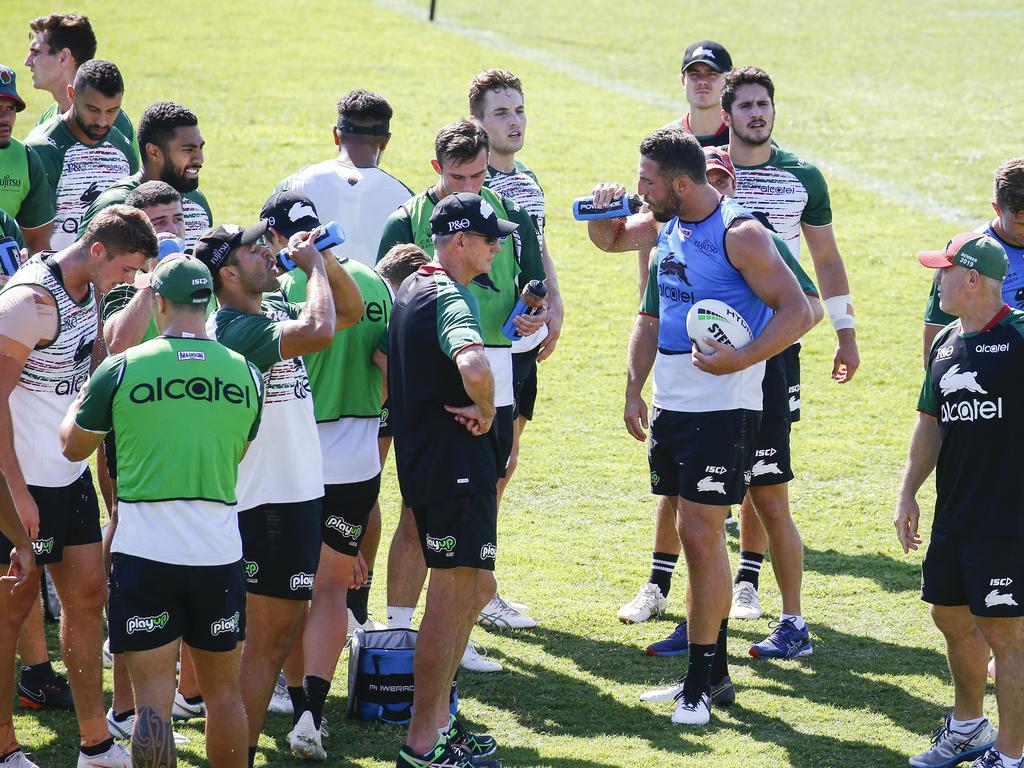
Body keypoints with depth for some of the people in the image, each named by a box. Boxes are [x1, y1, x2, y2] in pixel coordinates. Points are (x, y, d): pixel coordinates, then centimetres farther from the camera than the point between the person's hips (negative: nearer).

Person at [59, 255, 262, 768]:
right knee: (224, 691, 15)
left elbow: (73, 447, 9)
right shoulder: (245, 374, 3)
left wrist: (81, 396, 27)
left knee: (153, 699, -3)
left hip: (144, 552, -3)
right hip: (219, 549, 3)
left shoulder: (121, 370, -6)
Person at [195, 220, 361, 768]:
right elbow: (319, 331, -34)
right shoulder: (236, 329, -20)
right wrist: (314, 266, -18)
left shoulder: (274, 312, 9)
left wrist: (326, 260, 2)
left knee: (280, 630, 17)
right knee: (267, 636, -7)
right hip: (269, 501, -10)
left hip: (295, 492, 10)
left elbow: (350, 311, 19)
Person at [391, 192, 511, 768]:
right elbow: (474, 366, -38)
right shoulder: (452, 298, -17)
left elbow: (388, 370, 29)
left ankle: (437, 719, 25)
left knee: (475, 590, 20)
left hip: (423, 460, 10)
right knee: (450, 602, -4)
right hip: (458, 468, -10)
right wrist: (484, 410, -19)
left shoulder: (412, 290, 14)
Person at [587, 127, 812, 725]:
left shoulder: (740, 233, -15)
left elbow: (797, 311, -18)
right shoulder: (666, 225, 9)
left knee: (702, 534, -9)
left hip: (723, 406, -8)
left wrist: (738, 361, -27)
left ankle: (700, 684, -3)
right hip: (672, 404, 8)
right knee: (699, 534, 12)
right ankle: (716, 670, 21)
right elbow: (610, 239, 29)